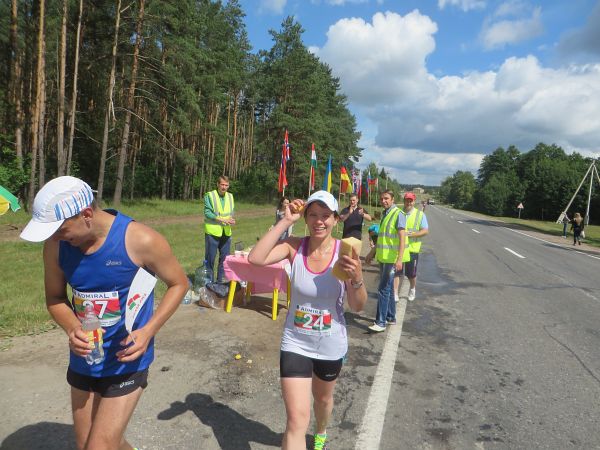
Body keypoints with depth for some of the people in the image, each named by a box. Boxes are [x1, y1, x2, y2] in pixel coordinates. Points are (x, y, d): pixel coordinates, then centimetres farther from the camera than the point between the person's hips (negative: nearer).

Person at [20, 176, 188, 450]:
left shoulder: (140, 240, -22)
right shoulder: (56, 245, -8)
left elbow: (178, 284, -9)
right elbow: (55, 298, 6)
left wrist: (148, 331, -20)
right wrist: (72, 329, -15)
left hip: (125, 361, -5)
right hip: (83, 360, 5)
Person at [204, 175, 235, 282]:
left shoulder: (230, 196, 10)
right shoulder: (209, 195, -6)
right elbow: (207, 213, -12)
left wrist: (231, 220, -8)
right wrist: (222, 219, -20)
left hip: (226, 233, 5)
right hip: (212, 232, -5)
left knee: (225, 258, 11)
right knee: (210, 258, 2)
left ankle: (220, 281, 25)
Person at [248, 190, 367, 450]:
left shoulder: (344, 252, -17)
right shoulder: (294, 247, -15)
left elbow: (358, 306, -13)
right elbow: (256, 258, -32)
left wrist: (357, 278, -34)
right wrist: (285, 221, -29)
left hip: (331, 346, 2)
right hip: (295, 344, -1)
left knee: (322, 397, 29)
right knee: (297, 420, -5)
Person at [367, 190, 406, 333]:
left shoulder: (398, 214, -12)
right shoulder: (384, 214, 13)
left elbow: (402, 238, -18)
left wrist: (399, 259, -25)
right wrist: (372, 253, 23)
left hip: (391, 259, -8)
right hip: (382, 257, 8)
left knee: (383, 289, -8)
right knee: (389, 289, 16)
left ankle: (381, 322, -3)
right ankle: (391, 317, 27)